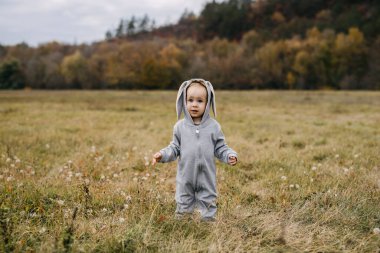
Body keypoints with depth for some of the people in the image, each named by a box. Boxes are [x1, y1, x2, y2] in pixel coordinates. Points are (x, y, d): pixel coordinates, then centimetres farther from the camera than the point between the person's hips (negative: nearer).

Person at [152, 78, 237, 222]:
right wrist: (162, 155, -11)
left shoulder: (213, 126, -4)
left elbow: (220, 148, 0)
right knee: (183, 205, 13)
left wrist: (230, 156, -17)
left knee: (208, 203, 12)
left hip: (206, 177, -1)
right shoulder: (180, 126, -2)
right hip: (185, 177, 1)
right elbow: (175, 148, 4)